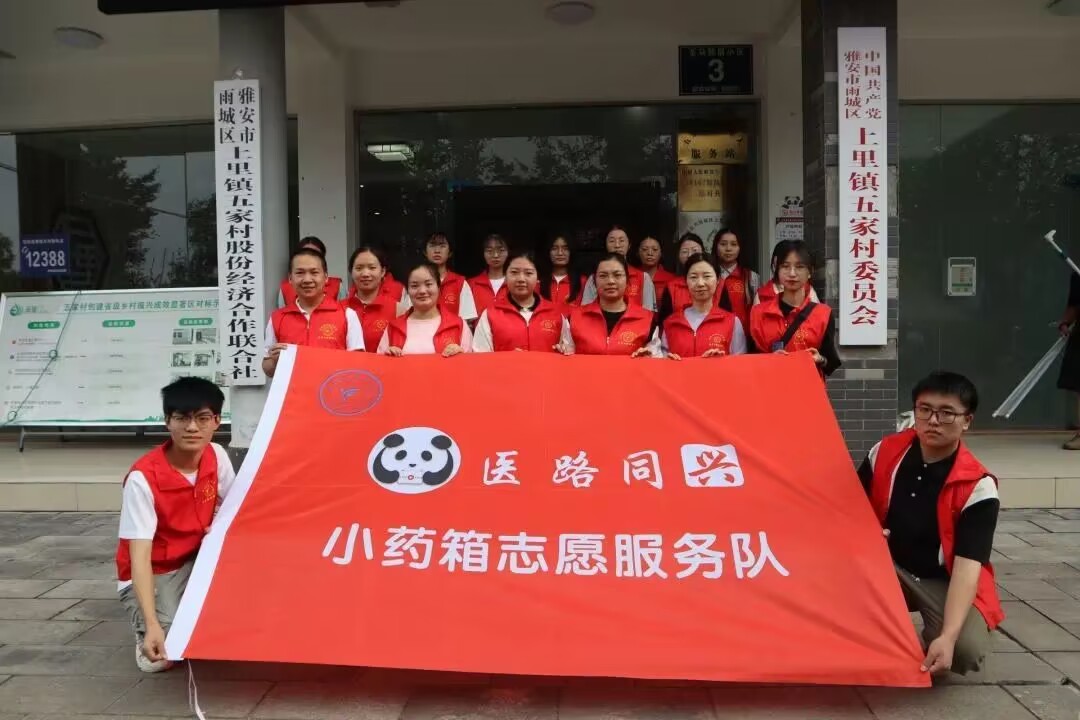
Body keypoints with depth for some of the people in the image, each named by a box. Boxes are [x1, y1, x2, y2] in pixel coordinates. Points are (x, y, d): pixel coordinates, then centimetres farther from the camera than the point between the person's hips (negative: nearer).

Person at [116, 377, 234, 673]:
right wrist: (153, 626, -41)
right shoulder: (143, 477, -27)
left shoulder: (217, 456, -12)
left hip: (197, 562, 5)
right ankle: (147, 625, 10)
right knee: (161, 656, -25)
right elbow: (139, 556, -31)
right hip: (152, 575, -5)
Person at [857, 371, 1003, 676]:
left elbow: (967, 566, -27)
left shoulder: (977, 488, -20)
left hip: (945, 582, -2)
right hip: (887, 567, 3)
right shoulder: (886, 452, -10)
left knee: (966, 650, -29)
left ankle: (931, 636, 8)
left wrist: (947, 636, -38)